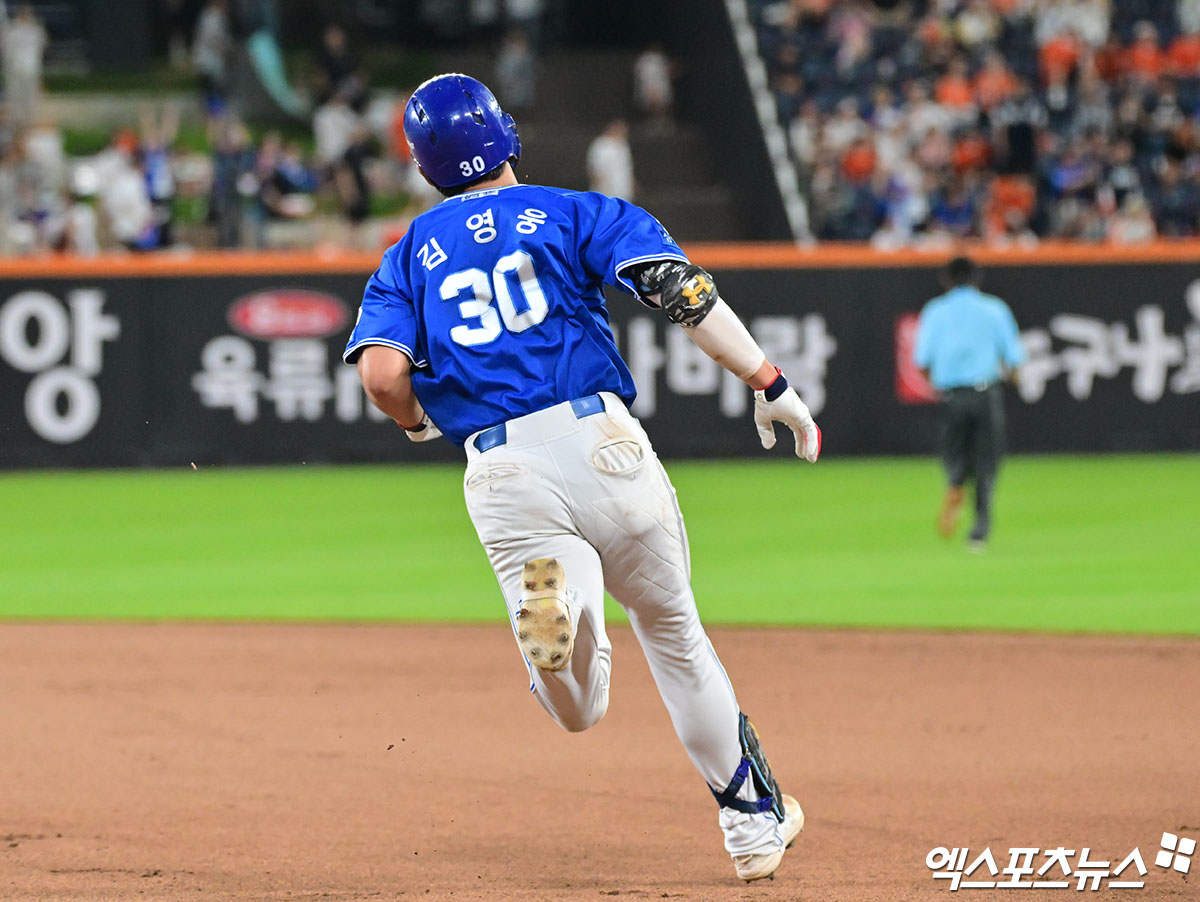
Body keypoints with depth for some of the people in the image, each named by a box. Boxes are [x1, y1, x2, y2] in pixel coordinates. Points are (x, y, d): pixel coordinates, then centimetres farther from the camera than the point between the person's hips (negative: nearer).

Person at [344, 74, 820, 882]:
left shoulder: (411, 257, 17)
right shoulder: (577, 213, 10)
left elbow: (382, 373, 0)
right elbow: (682, 291, -6)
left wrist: (419, 422, 22)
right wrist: (770, 385, -3)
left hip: (501, 476, 1)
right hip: (600, 443, -1)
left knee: (579, 708, 0)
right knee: (671, 628, 21)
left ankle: (552, 594, -32)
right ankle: (755, 817, 25)